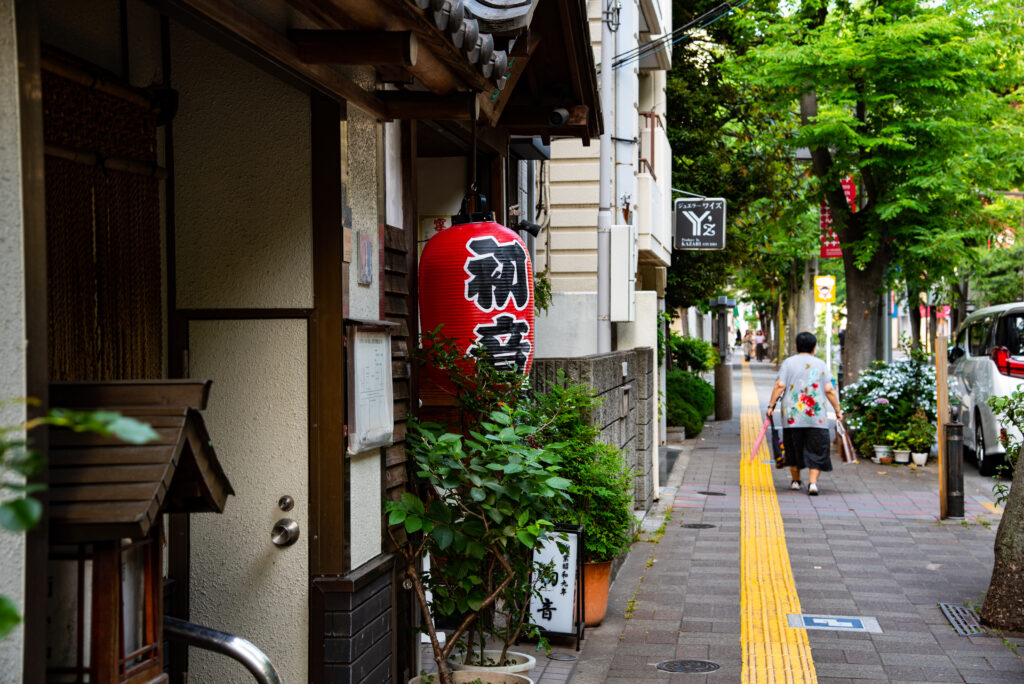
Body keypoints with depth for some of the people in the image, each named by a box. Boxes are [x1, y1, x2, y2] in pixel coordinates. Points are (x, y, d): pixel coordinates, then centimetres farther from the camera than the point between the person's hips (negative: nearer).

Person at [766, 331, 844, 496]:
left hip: (792, 415, 0)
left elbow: (780, 385, -6)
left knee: (793, 448, 14)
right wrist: (838, 410, 7)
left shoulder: (788, 362, 4)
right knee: (816, 451, 3)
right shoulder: (820, 364, 5)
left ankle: (796, 481, 25)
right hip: (816, 417, 0)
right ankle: (812, 482, -12)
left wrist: (771, 405, -2)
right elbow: (829, 390, 0)